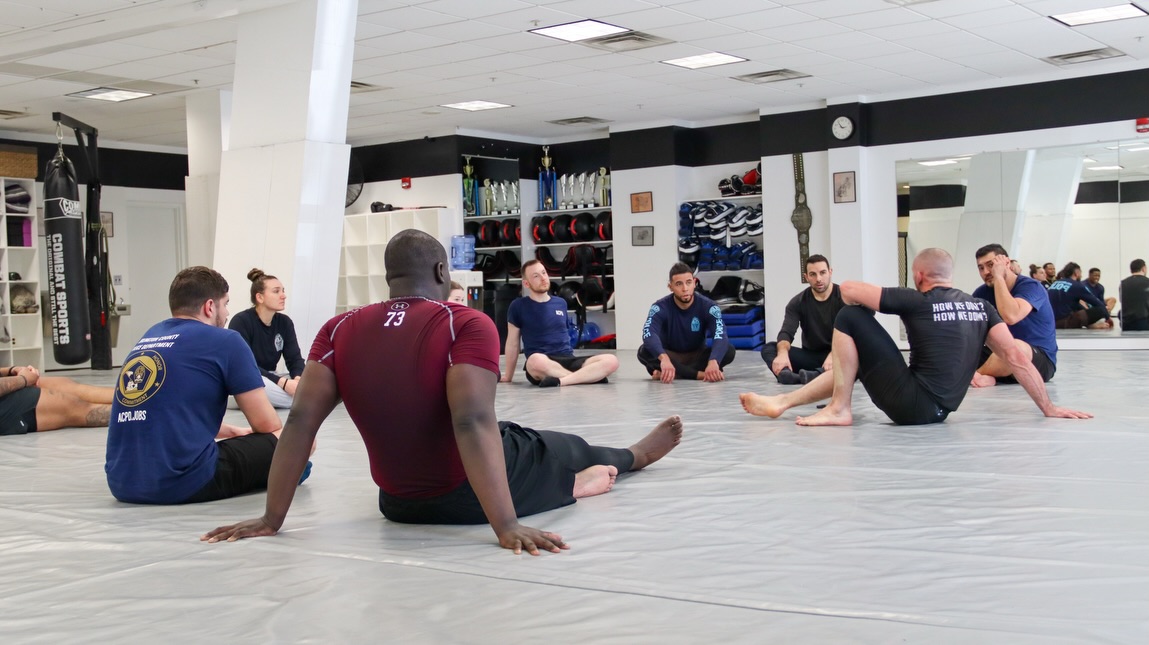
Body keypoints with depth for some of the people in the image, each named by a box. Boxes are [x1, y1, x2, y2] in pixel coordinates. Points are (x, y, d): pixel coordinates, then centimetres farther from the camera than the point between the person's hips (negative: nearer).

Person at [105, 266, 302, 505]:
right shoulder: (225, 341, 0)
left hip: (122, 483, 8)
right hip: (183, 482, -8)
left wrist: (234, 431, 42)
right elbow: (266, 424, 4)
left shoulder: (149, 337, 20)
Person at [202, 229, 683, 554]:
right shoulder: (467, 324, -20)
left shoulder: (338, 331, -7)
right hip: (471, 498, -4)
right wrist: (508, 527, -34)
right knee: (570, 447, 26)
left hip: (399, 504, 4)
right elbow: (473, 424, -31)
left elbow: (300, 422, -12)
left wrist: (272, 519, -8)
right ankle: (637, 455, 54)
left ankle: (573, 483, 53)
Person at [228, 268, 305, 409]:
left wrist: (298, 379, -27)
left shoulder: (285, 322, 3)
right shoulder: (241, 321, -15)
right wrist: (283, 383, -33)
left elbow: (294, 358, -2)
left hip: (271, 379, 6)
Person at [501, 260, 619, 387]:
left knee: (611, 361, -22)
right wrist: (508, 376, 14)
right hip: (541, 363, -4)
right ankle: (590, 376, -27)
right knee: (536, 361, -43)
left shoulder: (560, 303, 17)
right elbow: (512, 343, 9)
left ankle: (561, 380, -34)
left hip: (568, 360, 4)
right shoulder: (518, 306, 3)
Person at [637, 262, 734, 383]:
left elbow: (721, 336, -31)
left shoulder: (708, 306, -15)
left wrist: (713, 361, -53)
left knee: (729, 350, -27)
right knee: (644, 352, -32)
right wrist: (664, 358, -57)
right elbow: (649, 334, -36)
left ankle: (671, 374, -28)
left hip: (697, 357, 1)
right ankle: (701, 374, -33)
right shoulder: (661, 307, -17)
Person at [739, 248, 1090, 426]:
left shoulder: (918, 301, -7)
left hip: (913, 406, -8)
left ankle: (839, 410, 2)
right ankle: (781, 402, 21)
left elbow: (849, 290, -5)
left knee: (848, 319, -3)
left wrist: (862, 309, 16)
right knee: (848, 364, 25)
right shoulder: (980, 307, 8)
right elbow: (1016, 357, 0)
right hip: (938, 411, 8)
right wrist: (1048, 408, 4)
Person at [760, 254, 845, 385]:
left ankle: (817, 375, -59)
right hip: (810, 356, 3)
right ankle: (787, 374, -51)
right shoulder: (798, 302, 0)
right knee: (769, 348, -20)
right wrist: (783, 353, -39)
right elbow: (786, 333, -14)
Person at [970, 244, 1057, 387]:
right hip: (1002, 355, 6)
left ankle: (972, 375, -17)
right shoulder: (982, 293, 3)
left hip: (1040, 360, -6)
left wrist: (998, 277, -25)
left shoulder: (1030, 286, -15)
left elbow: (1010, 317, -35)